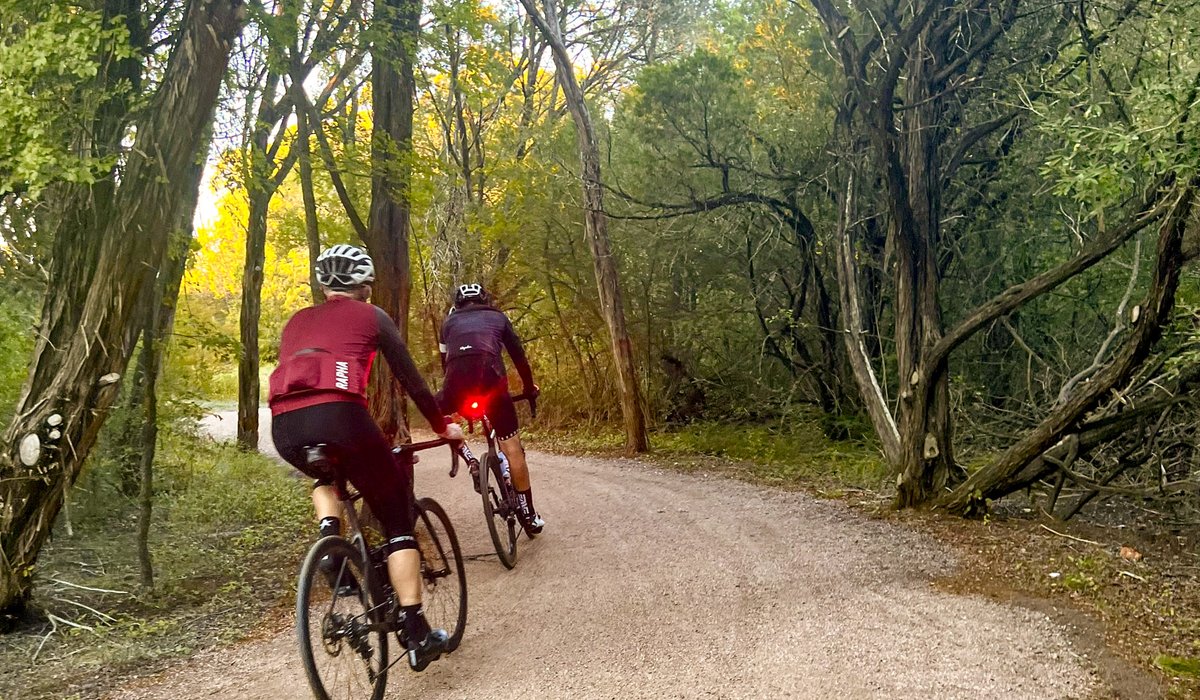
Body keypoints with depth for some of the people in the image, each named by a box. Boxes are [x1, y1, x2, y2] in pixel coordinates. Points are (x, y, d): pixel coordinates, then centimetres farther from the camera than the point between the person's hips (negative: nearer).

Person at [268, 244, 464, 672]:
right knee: (397, 520, 10)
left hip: (284, 427, 5)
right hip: (339, 415, -4)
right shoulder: (370, 316, 17)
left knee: (326, 476, 40)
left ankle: (329, 543, 12)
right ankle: (418, 635, 6)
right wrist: (443, 426, 31)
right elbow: (410, 378, 18)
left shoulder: (296, 322, 30)